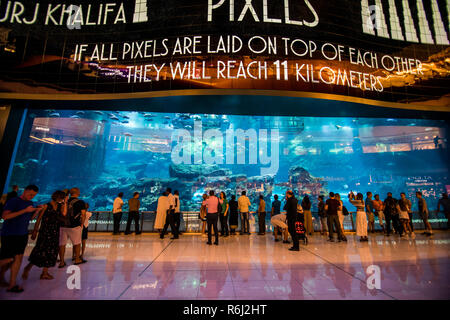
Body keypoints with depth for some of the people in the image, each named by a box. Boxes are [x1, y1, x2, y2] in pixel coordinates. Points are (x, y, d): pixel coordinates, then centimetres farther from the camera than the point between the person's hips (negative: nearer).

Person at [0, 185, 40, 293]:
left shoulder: (31, 203, 10)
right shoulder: (13, 201, -11)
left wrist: (37, 211, -4)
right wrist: (25, 210, -26)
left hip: (22, 235, 6)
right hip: (9, 235, -6)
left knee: (18, 258, 6)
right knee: (9, 259, 0)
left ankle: (12, 285, 17)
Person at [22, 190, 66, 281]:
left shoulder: (60, 207, 7)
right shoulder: (46, 206, -5)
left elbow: (64, 214, -13)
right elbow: (39, 219, -3)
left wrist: (65, 203, -10)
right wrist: (35, 231, -7)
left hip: (55, 233, 5)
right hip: (45, 232, -5)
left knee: (51, 252, 7)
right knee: (41, 250, -5)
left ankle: (45, 273, 16)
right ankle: (27, 268, 20)